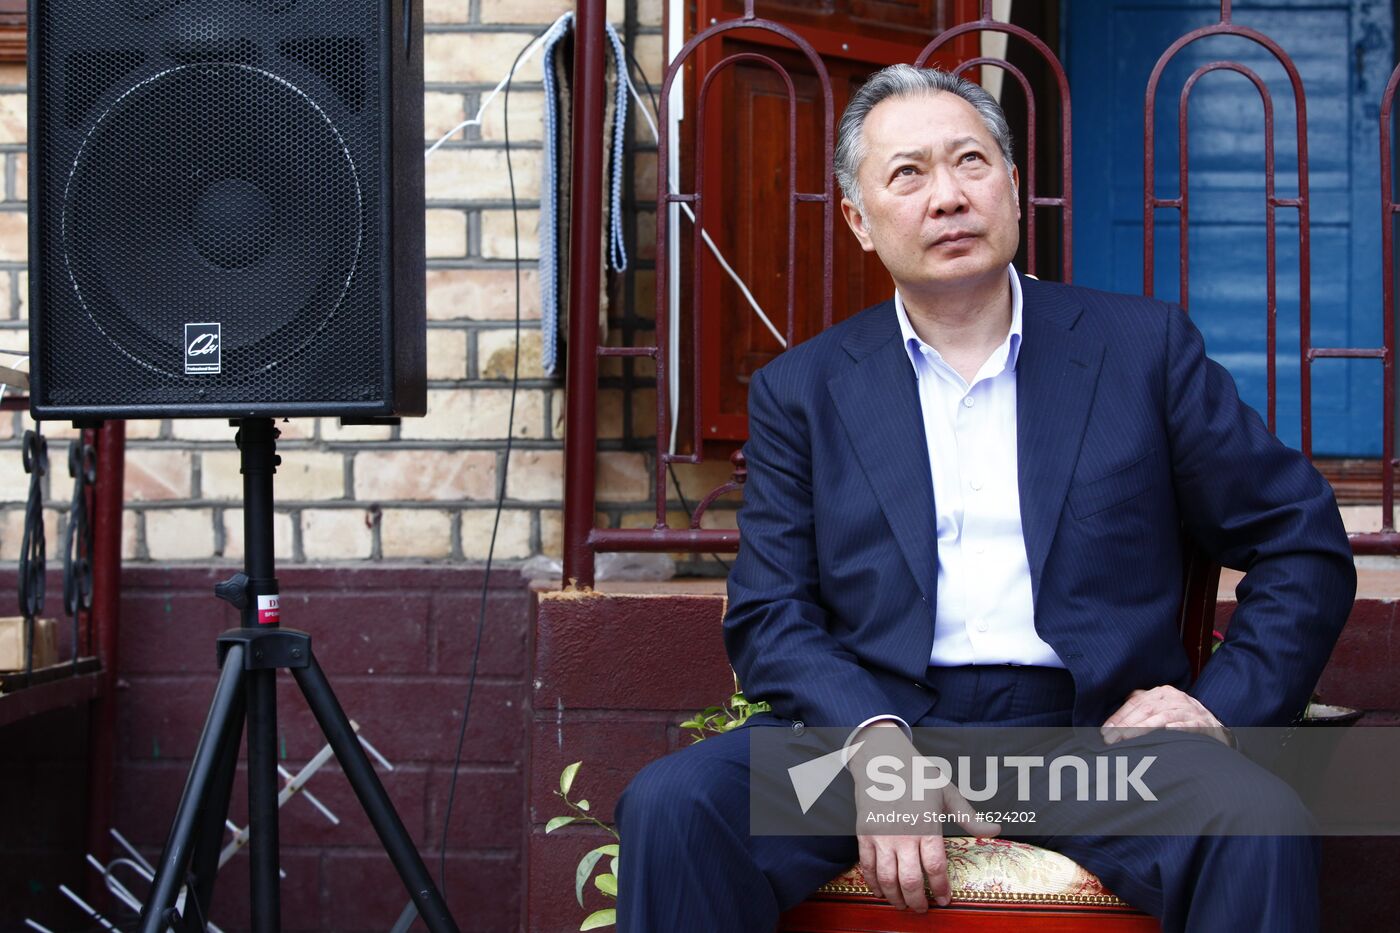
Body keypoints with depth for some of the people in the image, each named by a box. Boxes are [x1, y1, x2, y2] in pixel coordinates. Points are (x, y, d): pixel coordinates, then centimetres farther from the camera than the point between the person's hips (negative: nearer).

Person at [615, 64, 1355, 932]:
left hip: (1093, 728, 0)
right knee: (672, 805, -26)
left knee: (1261, 825, -31)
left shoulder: (1141, 345, 10)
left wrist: (1227, 706, -4)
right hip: (874, 721, 1)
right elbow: (770, 615, 4)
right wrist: (879, 745, -15)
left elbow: (1305, 544, 12)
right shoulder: (802, 389, 12)